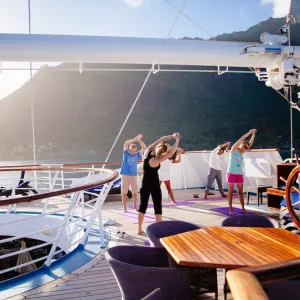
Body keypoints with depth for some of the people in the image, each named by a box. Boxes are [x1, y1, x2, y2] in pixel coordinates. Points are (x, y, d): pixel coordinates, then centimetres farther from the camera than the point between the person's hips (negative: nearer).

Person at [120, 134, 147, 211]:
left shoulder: (137, 155, 3)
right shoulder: (126, 154, -2)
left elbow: (144, 148, 2)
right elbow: (126, 143, -15)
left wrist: (139, 140, -6)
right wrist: (135, 139, -12)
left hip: (133, 176, 2)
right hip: (125, 175, -2)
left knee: (135, 192, 7)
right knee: (124, 192, 2)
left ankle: (135, 206, 22)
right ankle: (124, 208, 11)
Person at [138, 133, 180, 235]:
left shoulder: (147, 152, -8)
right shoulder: (157, 160, -22)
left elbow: (161, 139, 0)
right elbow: (171, 153, -21)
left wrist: (172, 136, -2)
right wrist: (177, 140, -12)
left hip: (145, 184, 6)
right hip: (154, 185, -6)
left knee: (143, 206, 12)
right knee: (157, 207, 2)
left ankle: (140, 229, 17)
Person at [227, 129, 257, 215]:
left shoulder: (242, 153, 11)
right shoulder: (234, 149, -2)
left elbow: (250, 143, 7)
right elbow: (241, 139, -10)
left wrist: (253, 134, 0)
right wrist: (249, 132, -9)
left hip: (239, 174, 5)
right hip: (231, 173, -5)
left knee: (240, 192, 10)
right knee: (230, 192, 2)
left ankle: (243, 208, 16)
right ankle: (230, 209, 6)